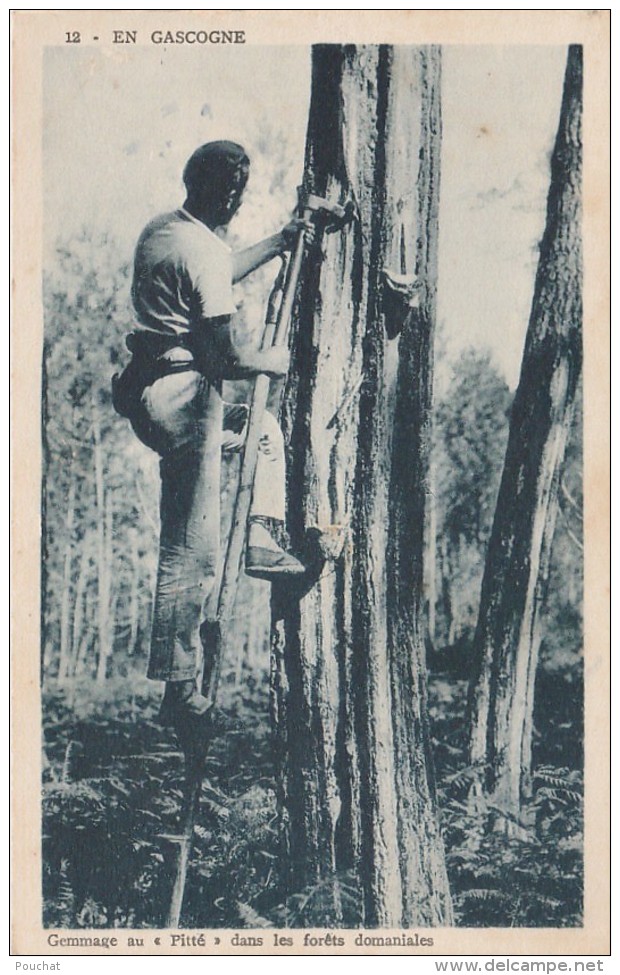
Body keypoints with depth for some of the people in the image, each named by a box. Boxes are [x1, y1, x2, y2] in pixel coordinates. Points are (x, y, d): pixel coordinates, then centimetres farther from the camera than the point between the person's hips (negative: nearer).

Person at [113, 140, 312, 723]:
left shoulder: (159, 230, 11)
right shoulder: (203, 252, -17)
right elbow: (226, 358, -19)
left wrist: (279, 244, 31)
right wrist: (274, 361, 0)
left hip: (148, 388, 10)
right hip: (182, 398, -10)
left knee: (263, 428, 32)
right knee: (192, 552, -5)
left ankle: (261, 541, 22)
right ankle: (178, 690, 0)